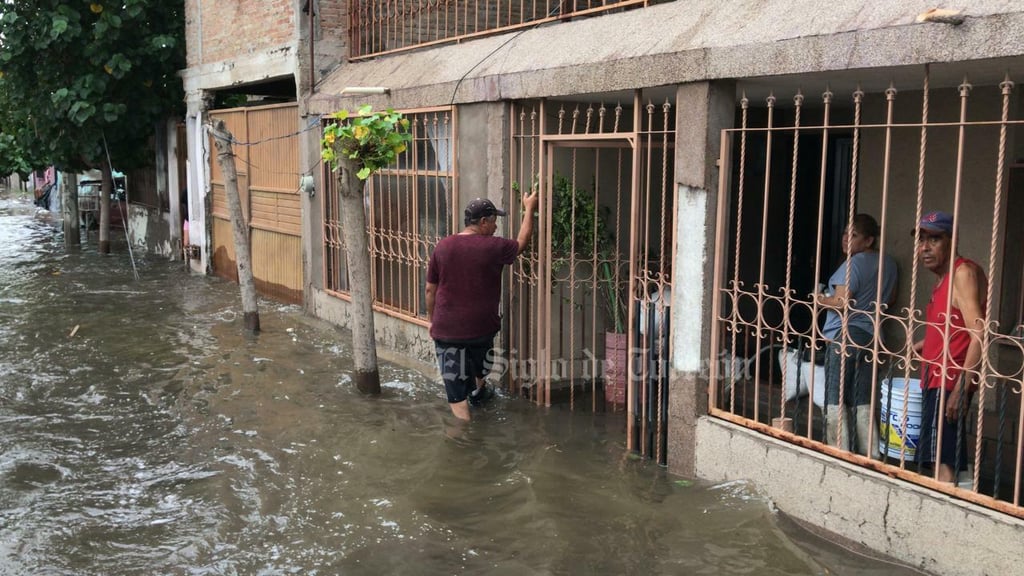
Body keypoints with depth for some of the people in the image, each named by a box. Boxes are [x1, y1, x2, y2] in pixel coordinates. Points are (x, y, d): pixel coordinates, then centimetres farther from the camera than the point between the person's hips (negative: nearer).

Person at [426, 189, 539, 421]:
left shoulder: (443, 246, -4)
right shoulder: (493, 247, -12)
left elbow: (430, 290, 1)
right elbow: (522, 243, 9)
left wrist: (432, 320, 15)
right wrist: (529, 209, 19)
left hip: (447, 329, 0)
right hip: (482, 326, 1)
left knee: (456, 382, 1)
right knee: (479, 362, 32)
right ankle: (478, 392, 58)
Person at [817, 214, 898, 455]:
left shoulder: (853, 264, -13)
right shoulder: (888, 263, 10)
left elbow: (841, 303, -20)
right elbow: (889, 298, 23)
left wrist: (822, 300, -2)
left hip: (844, 335, -8)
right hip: (871, 335, 8)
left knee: (835, 400, -1)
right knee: (862, 402, 11)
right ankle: (868, 455, 11)